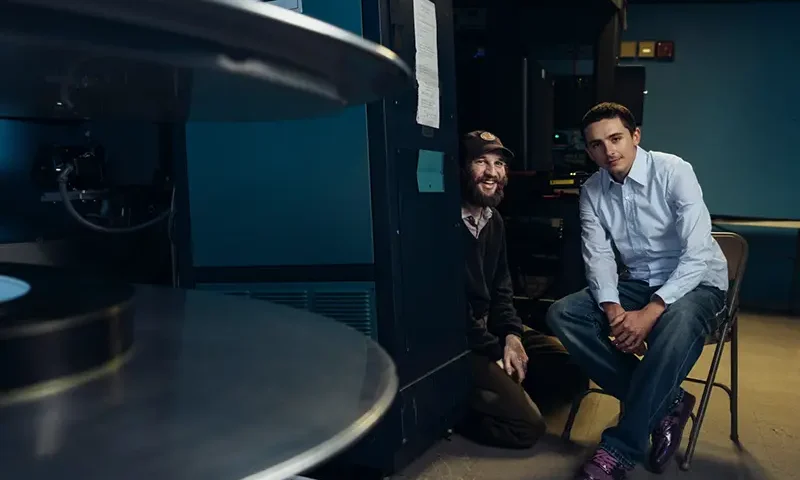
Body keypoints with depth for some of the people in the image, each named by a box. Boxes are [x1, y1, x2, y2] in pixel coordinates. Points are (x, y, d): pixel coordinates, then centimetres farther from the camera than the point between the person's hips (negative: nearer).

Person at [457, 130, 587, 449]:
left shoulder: (494, 220, 10)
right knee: (527, 426, -15)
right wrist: (495, 351, -14)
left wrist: (511, 335, -3)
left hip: (490, 328, 9)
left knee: (572, 369, 9)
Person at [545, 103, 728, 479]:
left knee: (677, 324, -40)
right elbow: (598, 257, -5)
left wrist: (650, 312, -33)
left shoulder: (673, 171, -19)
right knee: (562, 315, -17)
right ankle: (664, 403, -12)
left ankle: (621, 447, -27)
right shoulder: (591, 191, -3)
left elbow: (698, 253, -24)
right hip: (638, 282, 5)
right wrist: (612, 308, -24)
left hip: (696, 281, -5)